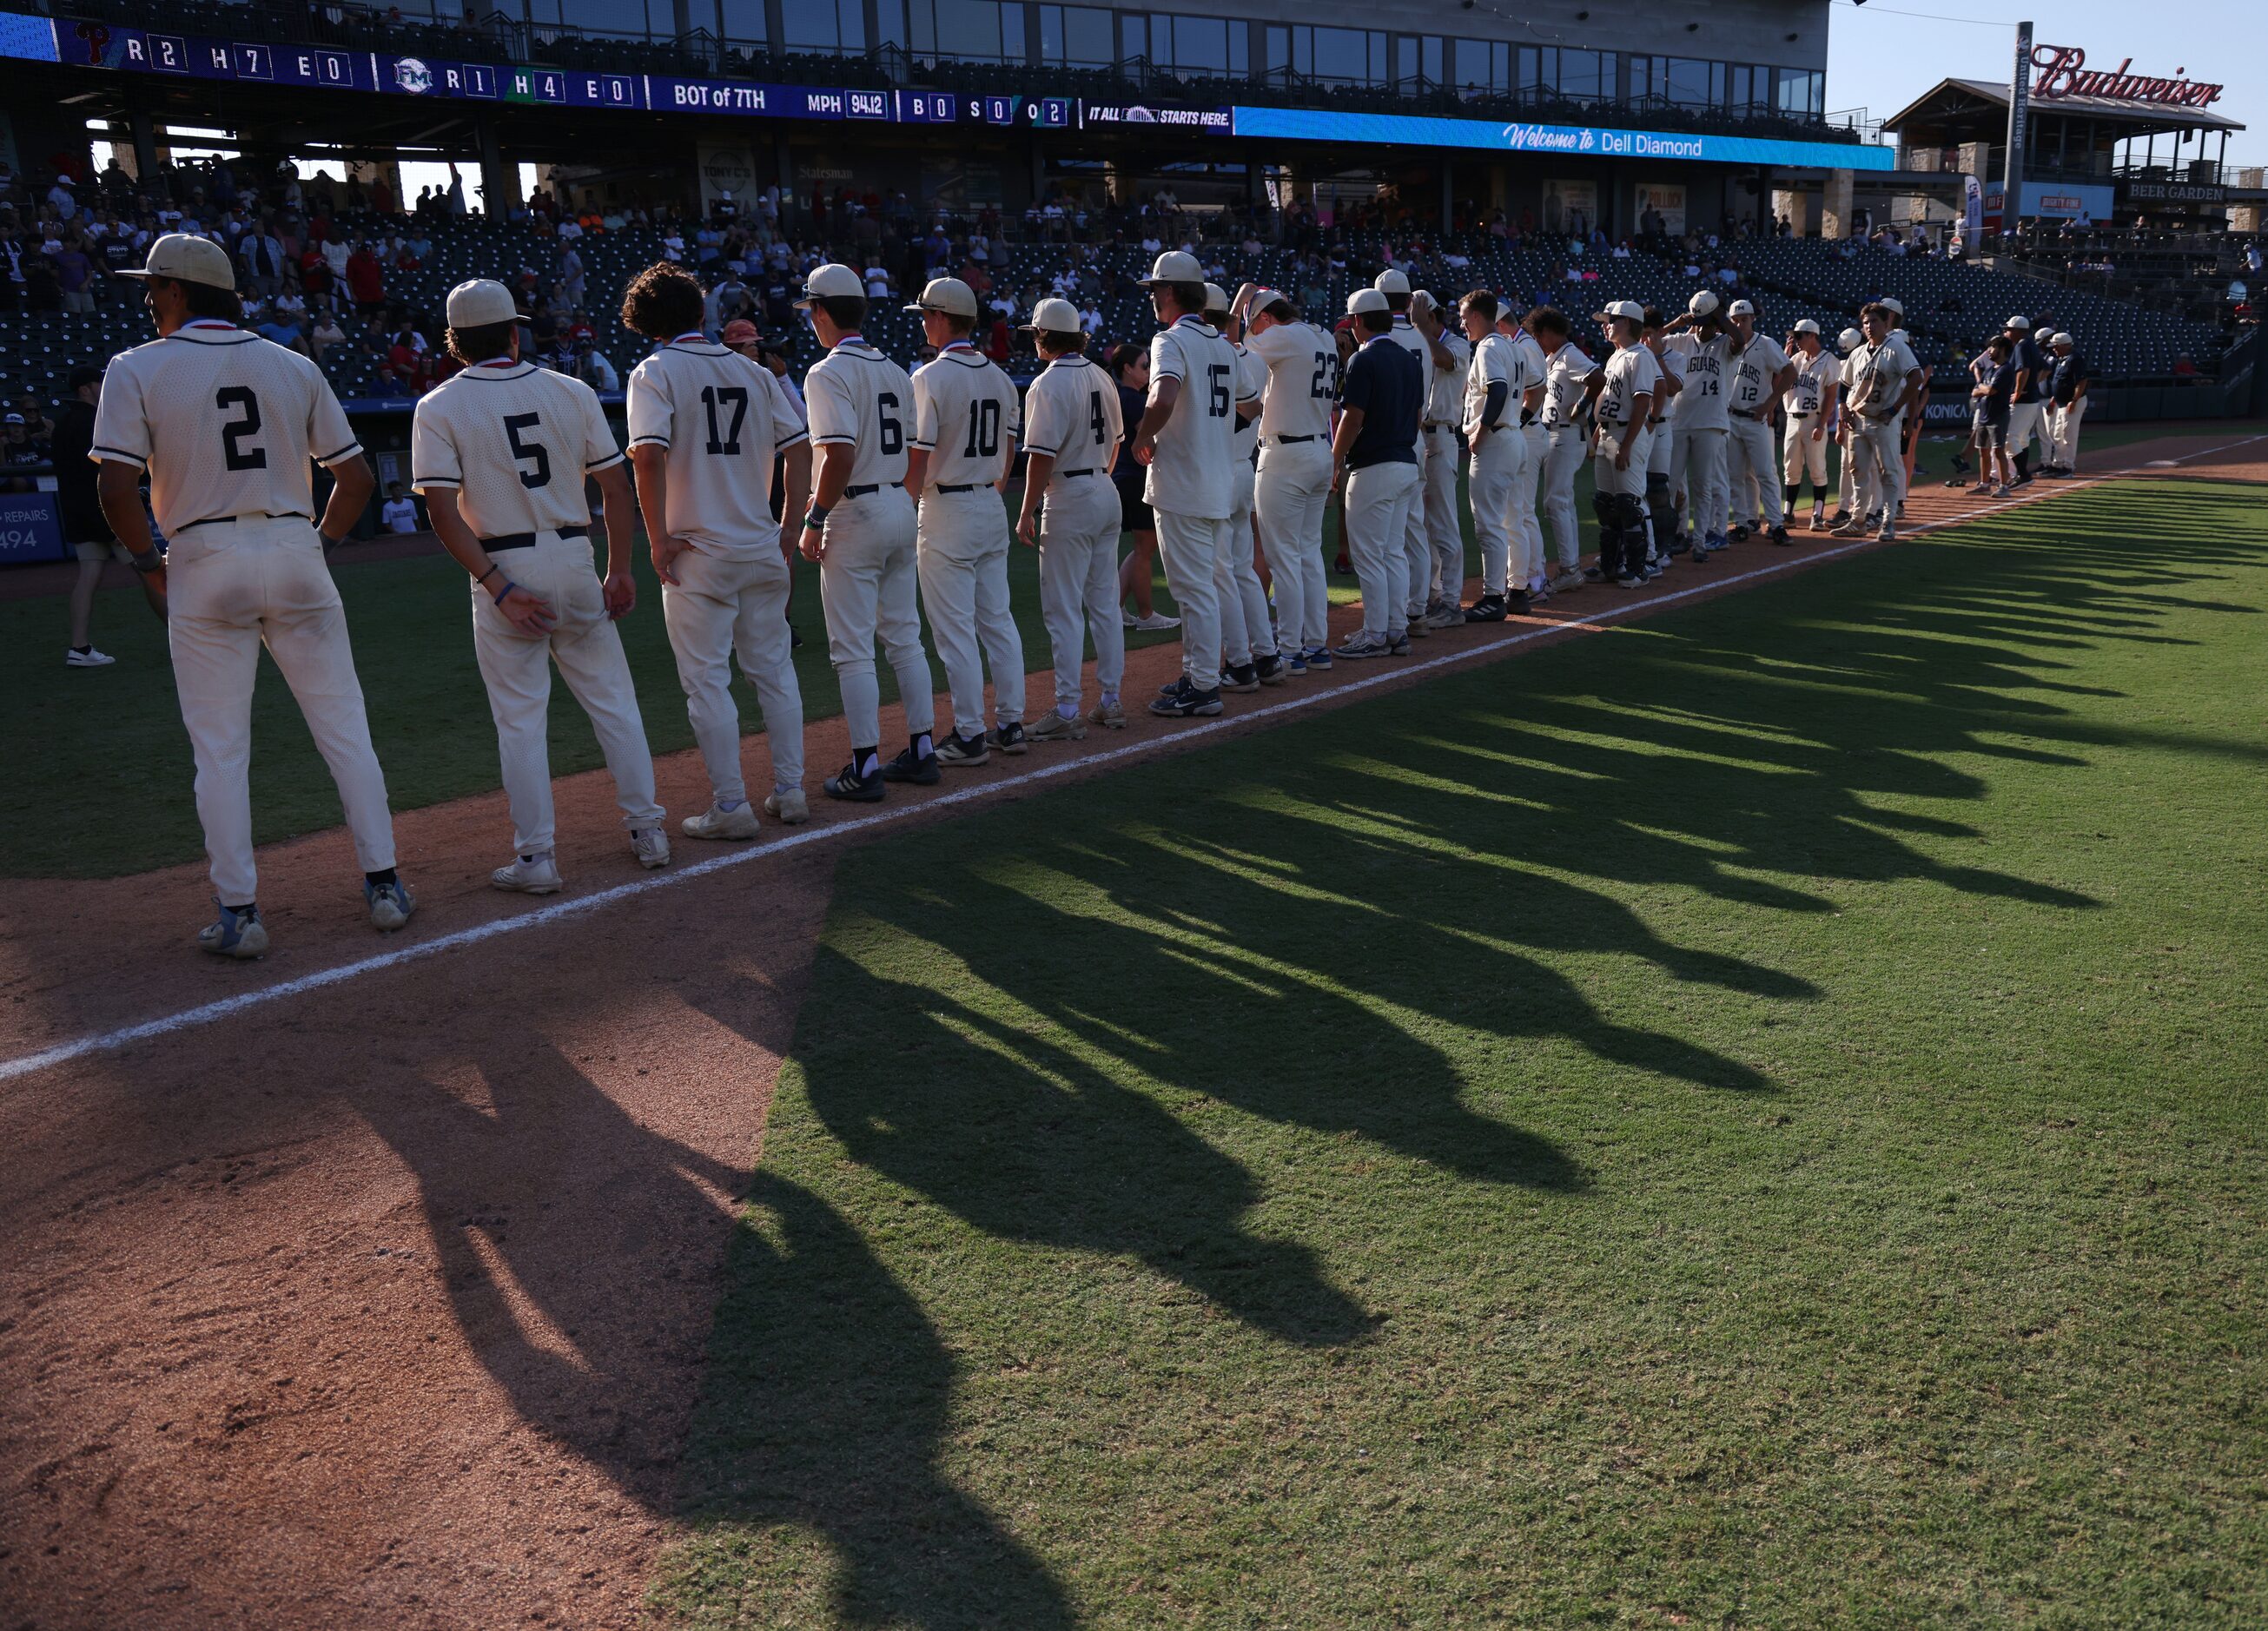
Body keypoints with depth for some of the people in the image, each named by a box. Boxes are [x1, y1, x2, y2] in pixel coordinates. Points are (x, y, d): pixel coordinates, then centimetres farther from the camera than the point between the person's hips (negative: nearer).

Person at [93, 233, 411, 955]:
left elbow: (115, 487, -11)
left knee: (219, 748, 5)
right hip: (295, 555, 2)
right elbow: (356, 476, 7)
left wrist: (148, 561, 3)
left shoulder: (136, 369, -1)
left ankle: (238, 913, 8)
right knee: (344, 728, 9)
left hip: (204, 566, -2)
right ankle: (384, 884, 11)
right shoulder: (294, 367, 8)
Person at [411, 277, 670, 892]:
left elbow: (442, 511, -13)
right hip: (575, 560, 2)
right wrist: (621, 569, 5)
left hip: (502, 568, -2)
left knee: (520, 717, 4)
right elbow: (616, 486, 1)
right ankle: (647, 831, 15)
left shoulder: (438, 408, -2)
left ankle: (536, 858, 6)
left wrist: (497, 587, -13)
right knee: (612, 700, 11)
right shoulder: (572, 392, 4)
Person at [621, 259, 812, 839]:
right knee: (774, 669, 14)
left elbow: (647, 454, -19)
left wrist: (658, 537, -14)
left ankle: (731, 807, 3)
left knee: (707, 681, 2)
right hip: (763, 548, 5)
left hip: (698, 552, -5)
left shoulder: (655, 372, -5)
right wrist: (790, 524, 11)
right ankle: (789, 791, 19)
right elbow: (799, 446, 5)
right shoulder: (752, 370, 9)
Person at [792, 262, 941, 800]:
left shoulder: (829, 373, -13)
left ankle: (865, 769, 0)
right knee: (904, 638, 14)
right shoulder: (895, 371, 12)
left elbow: (839, 456, -23)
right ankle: (922, 752, 18)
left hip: (854, 514, -8)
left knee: (852, 649, -2)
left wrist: (814, 522, -16)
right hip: (901, 510, 8)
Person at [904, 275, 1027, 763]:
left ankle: (969, 735, 1)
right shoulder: (1001, 377, 9)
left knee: (954, 629, -2)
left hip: (946, 511, -7)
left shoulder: (930, 378, -13)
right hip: (992, 508, 7)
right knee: (997, 619, 12)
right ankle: (1010, 724, 16)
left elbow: (917, 457, -15)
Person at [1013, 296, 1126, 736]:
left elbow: (1042, 455, -18)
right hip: (1107, 496, 8)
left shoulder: (1049, 384, -14)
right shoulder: (1101, 378, 10)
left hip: (1068, 502, -8)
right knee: (1105, 603, 12)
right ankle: (1111, 703, 17)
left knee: (1063, 609, -4)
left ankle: (1067, 712, -2)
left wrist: (1027, 513, -13)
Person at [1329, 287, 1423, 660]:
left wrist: (1335, 461, -5)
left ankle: (1375, 636, -1)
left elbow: (1352, 419, -16)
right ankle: (1398, 631, 15)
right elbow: (1418, 414, 16)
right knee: (1393, 552, 13)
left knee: (1368, 554, -3)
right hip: (1407, 464, 9)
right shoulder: (1410, 359, 12)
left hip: (1373, 468, -8)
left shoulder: (1365, 360, -13)